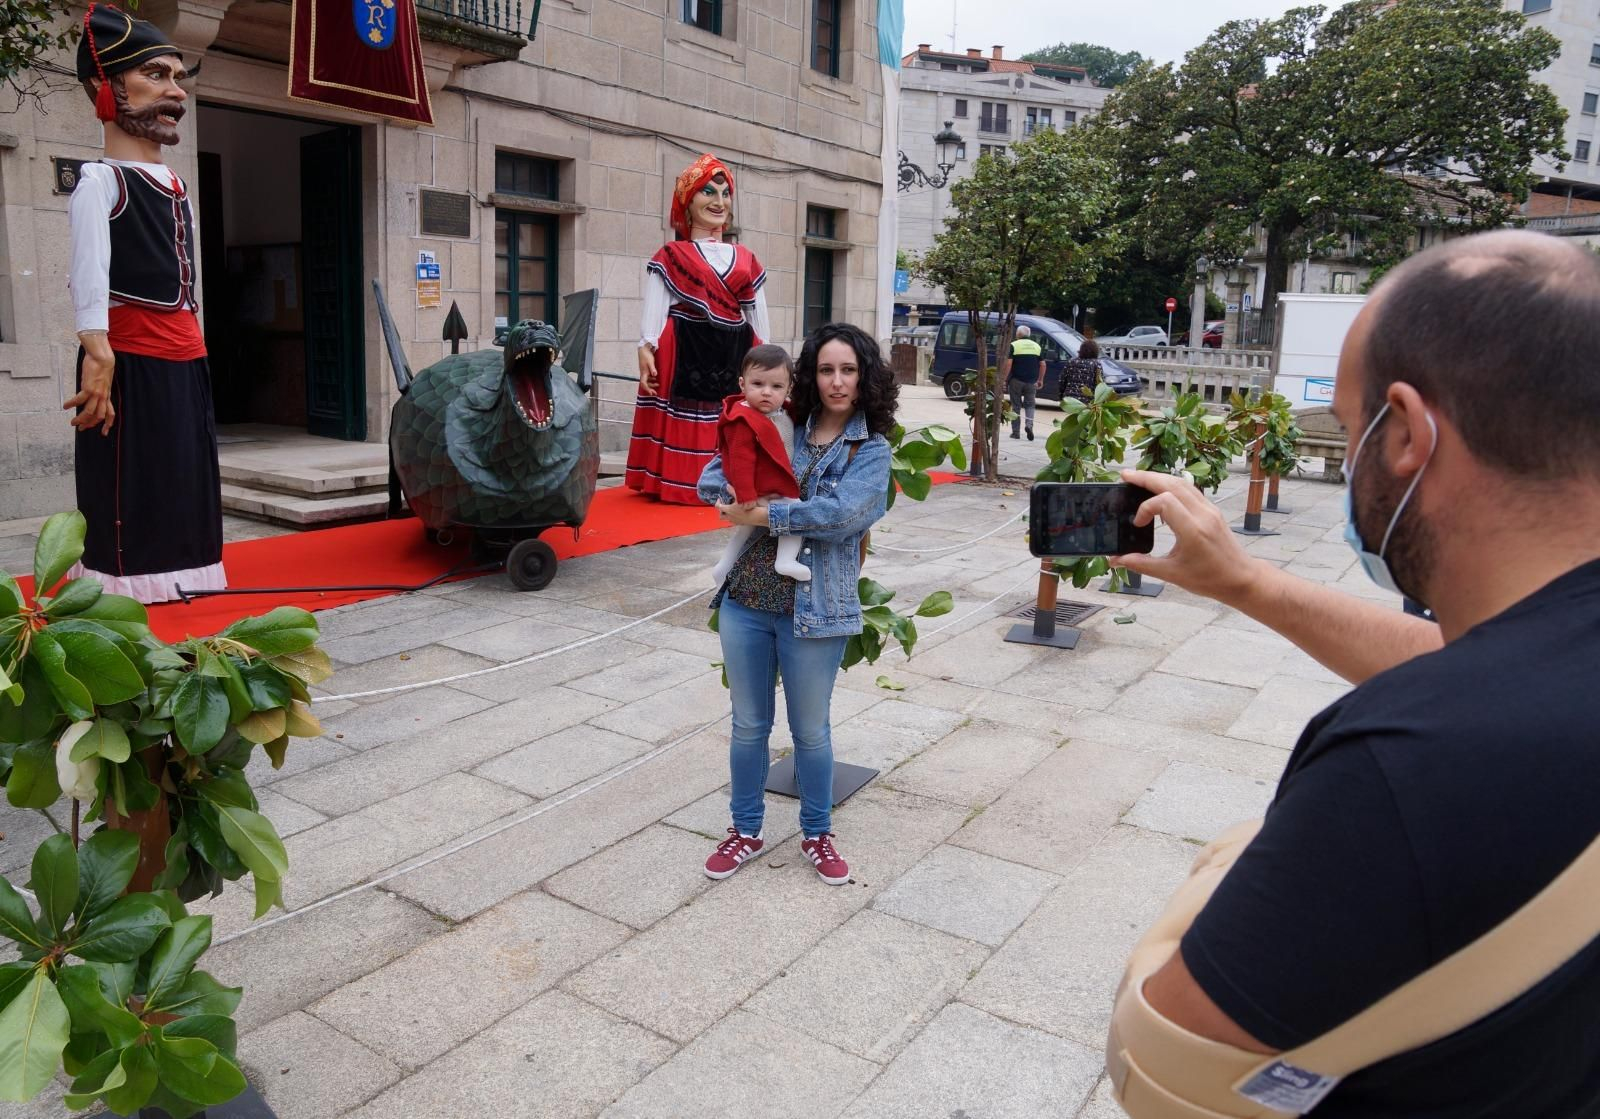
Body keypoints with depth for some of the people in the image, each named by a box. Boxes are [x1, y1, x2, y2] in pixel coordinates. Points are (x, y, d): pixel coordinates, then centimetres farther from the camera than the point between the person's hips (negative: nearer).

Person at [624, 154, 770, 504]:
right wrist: (646, 349, -19)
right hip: (685, 358, -4)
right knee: (684, 430, -5)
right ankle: (679, 485, 2)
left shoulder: (746, 260, 16)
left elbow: (760, 322, 17)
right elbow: (654, 309, -5)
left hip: (736, 359, 4)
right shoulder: (671, 256, 4)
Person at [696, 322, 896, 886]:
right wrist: (741, 490, -16)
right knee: (748, 725, 15)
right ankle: (746, 831, 34)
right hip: (745, 601, 3)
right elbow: (710, 480, 7)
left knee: (810, 730, 13)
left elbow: (840, 513, -21)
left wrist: (761, 514, -17)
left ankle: (817, 834, 34)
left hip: (811, 611, -3)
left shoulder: (871, 450, -3)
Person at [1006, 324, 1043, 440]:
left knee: (1016, 406, 6)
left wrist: (1004, 379, -9)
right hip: (1031, 381, 3)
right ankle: (1029, 425, -13)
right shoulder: (1037, 346, 9)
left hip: (1016, 380, -2)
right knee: (1030, 405, 11)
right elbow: (1042, 364, 8)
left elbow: (1008, 364, -12)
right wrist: (1040, 380, 16)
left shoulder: (1014, 346, -4)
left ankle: (1015, 431, 7)